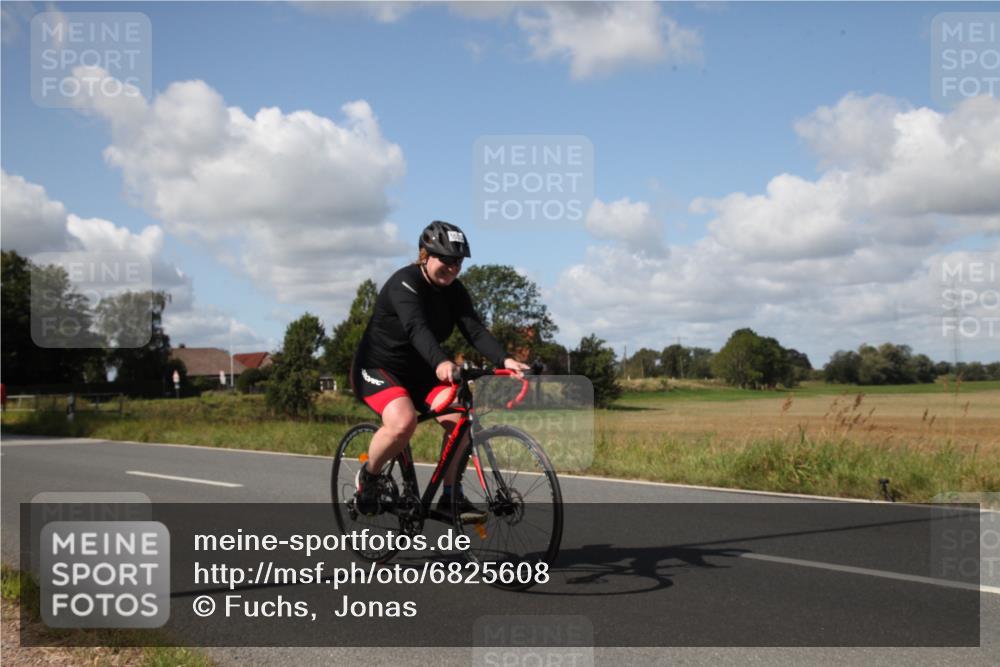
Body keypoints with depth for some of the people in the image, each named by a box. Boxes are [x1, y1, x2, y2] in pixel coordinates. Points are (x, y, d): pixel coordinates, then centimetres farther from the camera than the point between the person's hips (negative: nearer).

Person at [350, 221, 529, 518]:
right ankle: (367, 476, -5)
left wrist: (505, 360, -33)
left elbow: (475, 330, -14)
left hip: (418, 373, 7)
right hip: (377, 368, -6)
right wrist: (440, 363, -58)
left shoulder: (454, 291, -1)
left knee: (459, 417, -19)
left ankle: (451, 496, -6)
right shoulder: (405, 282, -21)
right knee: (402, 422, -34)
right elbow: (416, 328, -39)